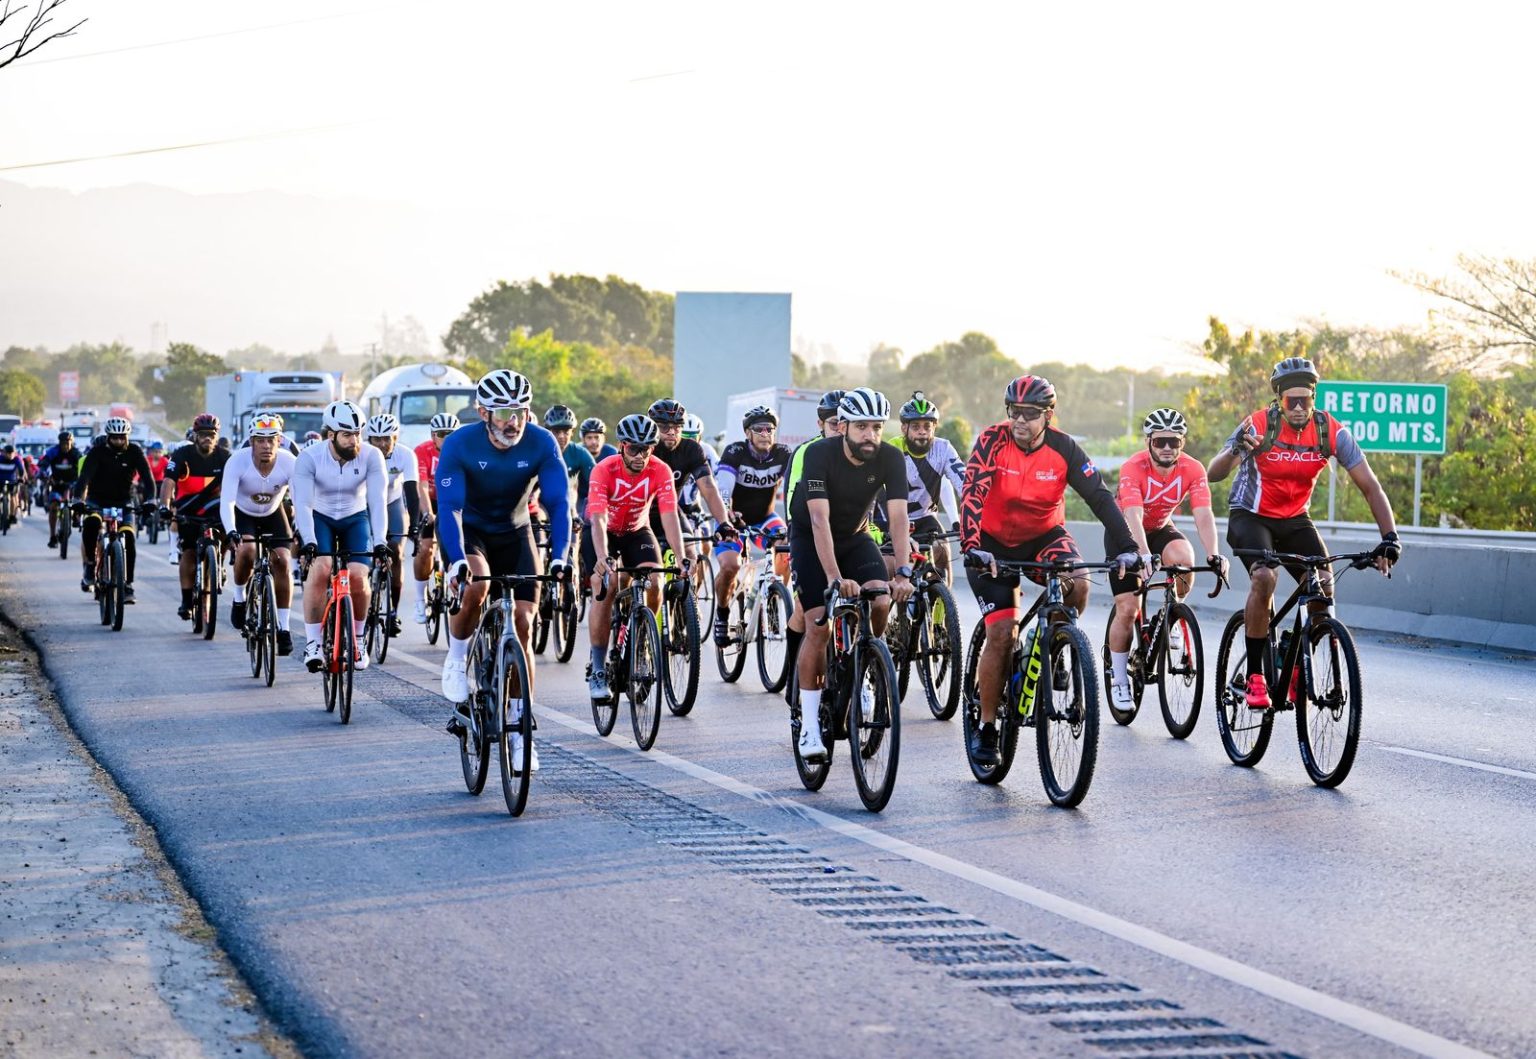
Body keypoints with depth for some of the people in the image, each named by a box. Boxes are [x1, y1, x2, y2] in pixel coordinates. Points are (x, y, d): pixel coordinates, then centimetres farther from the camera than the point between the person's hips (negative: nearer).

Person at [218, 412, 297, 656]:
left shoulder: (289, 463, -28)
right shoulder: (238, 461, -31)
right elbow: (226, 501, -39)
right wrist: (231, 531, -55)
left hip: (273, 514, 2)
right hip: (243, 513, -2)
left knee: (282, 561, -16)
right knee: (246, 550, -29)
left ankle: (283, 627, -6)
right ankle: (239, 598, 0)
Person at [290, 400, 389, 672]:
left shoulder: (371, 456, -21)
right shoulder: (309, 458, -24)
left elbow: (377, 501, -27)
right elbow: (302, 503, -31)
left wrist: (380, 540, -40)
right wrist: (309, 541, -46)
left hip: (355, 519, 1)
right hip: (320, 518, -1)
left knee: (358, 576, -19)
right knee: (320, 569, -26)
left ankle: (357, 638, 7)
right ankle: (313, 643, -16)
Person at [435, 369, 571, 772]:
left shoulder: (542, 444, -20)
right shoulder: (459, 444, -24)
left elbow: (558, 504, -22)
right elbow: (449, 507, -29)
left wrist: (559, 558, -37)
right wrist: (458, 560, -44)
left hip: (514, 534, 2)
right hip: (469, 531, -2)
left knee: (522, 625, -8)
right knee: (475, 587, -35)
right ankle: (456, 661, -6)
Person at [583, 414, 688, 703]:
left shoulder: (660, 471, -24)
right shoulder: (604, 470, -30)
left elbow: (669, 516, -29)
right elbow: (598, 519, -37)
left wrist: (681, 558, -40)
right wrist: (602, 558, -52)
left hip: (637, 530, 2)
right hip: (602, 531, -2)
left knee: (653, 585, -20)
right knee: (605, 588, -23)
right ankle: (598, 671, -16)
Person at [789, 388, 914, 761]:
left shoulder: (889, 458, -20)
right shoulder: (819, 454, -29)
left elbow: (898, 517, -27)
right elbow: (820, 520, -37)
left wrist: (903, 572, -41)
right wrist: (835, 578, -47)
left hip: (855, 537, 3)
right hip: (811, 539, -3)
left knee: (881, 603, -23)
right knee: (819, 626, -15)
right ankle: (809, 724, -9)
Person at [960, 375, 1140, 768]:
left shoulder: (1064, 448, -15)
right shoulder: (993, 441, -20)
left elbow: (1101, 497, -18)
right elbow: (971, 496, -29)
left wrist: (1126, 547, -29)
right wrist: (971, 547, -44)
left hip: (1044, 536, 1)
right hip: (994, 544, -1)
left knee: (1078, 584, -29)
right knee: (1001, 633, -11)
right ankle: (986, 728, 1)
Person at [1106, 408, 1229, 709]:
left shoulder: (1192, 470, -22)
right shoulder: (1133, 468, -30)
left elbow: (1203, 515, -31)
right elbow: (1133, 515, -41)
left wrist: (1214, 554, -47)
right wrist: (1144, 555, -57)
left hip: (1161, 529, 2)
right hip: (1125, 532, -2)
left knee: (1185, 562, -31)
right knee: (1127, 608, -10)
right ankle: (1118, 679, 8)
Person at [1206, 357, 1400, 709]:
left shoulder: (1332, 432, -15)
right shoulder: (1259, 426, -22)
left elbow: (1370, 486, -12)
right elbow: (1213, 474, -32)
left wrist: (1390, 537, -25)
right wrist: (1235, 450, -55)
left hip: (1295, 520, 3)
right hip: (1250, 517, -3)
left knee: (1323, 586, -19)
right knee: (1264, 577, -31)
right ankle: (1255, 674, -20)